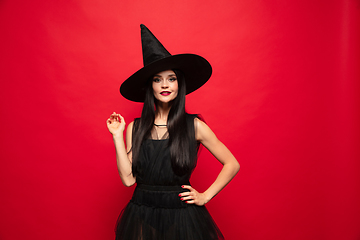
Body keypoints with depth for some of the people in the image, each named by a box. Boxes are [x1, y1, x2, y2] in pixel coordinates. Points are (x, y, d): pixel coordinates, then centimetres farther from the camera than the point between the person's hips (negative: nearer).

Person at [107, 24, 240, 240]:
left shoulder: (194, 126, -5)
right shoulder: (135, 128, 0)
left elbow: (232, 164, 2)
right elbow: (128, 178, -6)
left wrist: (205, 196, -2)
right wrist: (118, 136, -8)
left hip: (182, 216, -1)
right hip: (142, 216, 2)